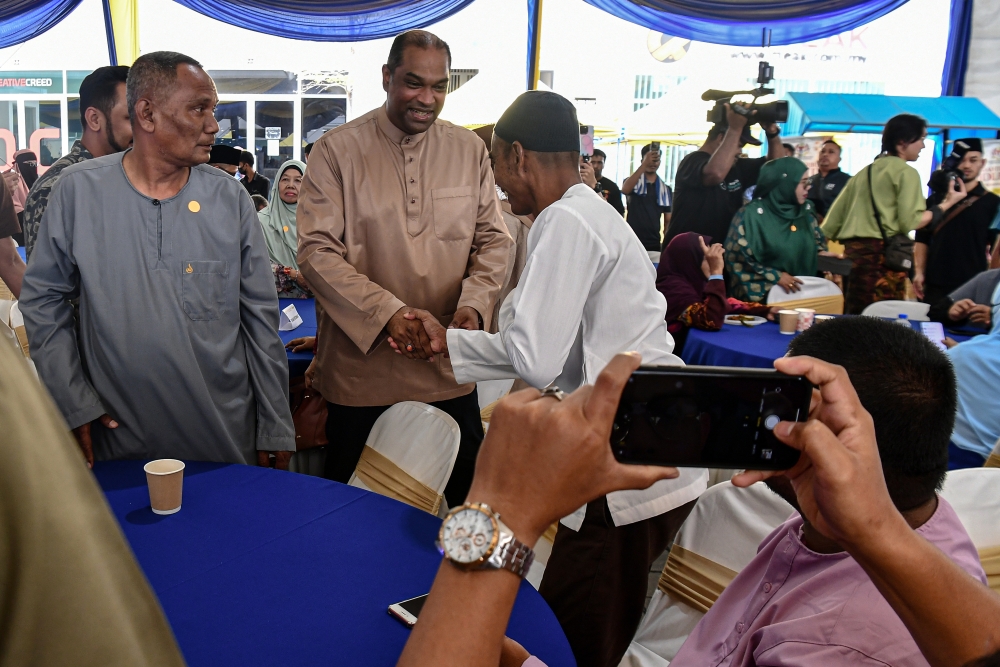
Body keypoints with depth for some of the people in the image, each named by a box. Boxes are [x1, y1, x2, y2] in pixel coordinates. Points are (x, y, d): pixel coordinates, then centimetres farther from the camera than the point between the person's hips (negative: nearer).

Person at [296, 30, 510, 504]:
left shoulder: (469, 150, 7)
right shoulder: (337, 150, -3)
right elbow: (316, 251, -9)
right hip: (360, 368, -2)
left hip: (451, 371, 3)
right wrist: (387, 311, -21)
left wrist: (474, 304, -12)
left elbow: (493, 240, 8)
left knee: (463, 501, 13)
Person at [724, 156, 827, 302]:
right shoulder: (751, 214, -7)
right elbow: (736, 258, -9)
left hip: (803, 292, 5)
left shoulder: (805, 212, 11)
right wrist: (776, 276, -13)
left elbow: (817, 242, 24)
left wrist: (823, 255, 1)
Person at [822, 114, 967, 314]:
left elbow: (834, 217, 16)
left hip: (853, 252, 7)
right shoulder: (906, 172, -1)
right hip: (883, 254, -7)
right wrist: (946, 204, 0)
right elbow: (909, 221, -11)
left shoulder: (864, 172, 19)